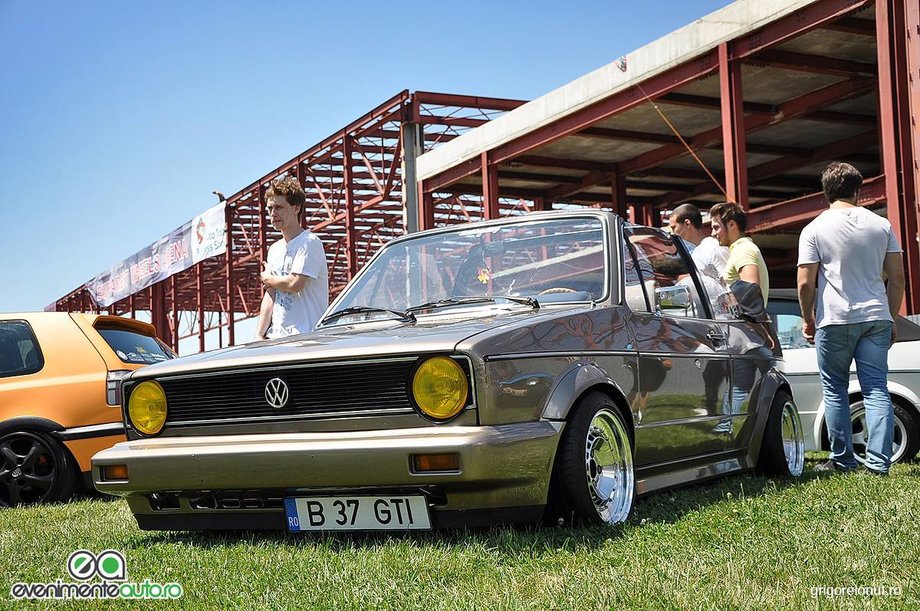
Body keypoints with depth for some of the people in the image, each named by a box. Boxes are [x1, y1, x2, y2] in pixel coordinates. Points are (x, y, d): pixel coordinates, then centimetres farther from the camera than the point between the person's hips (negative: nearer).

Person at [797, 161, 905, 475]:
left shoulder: (815, 229, -3)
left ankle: (842, 460, 12)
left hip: (835, 320, -3)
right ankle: (878, 462, -3)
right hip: (876, 319, 3)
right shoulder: (881, 225, 7)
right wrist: (891, 318, 17)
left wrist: (808, 319, 7)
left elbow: (805, 283, -7)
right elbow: (897, 278, 7)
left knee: (835, 391, 9)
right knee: (877, 390, 3)